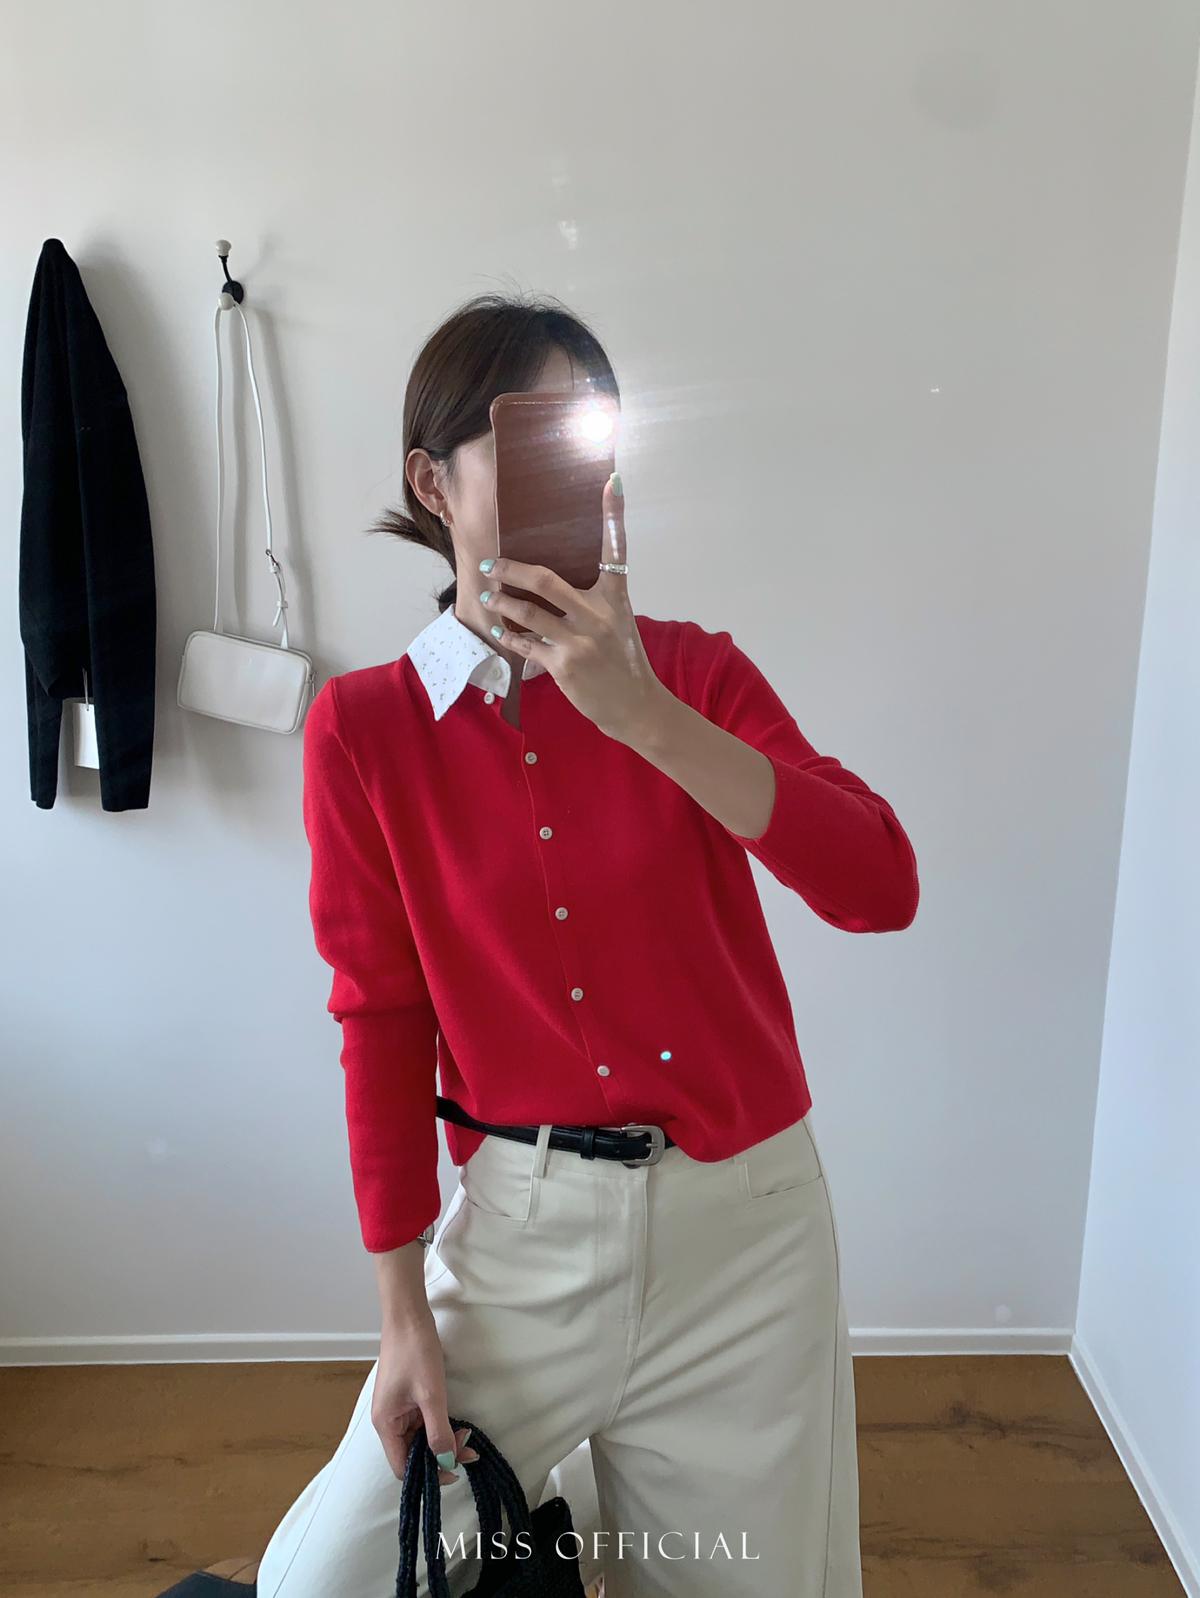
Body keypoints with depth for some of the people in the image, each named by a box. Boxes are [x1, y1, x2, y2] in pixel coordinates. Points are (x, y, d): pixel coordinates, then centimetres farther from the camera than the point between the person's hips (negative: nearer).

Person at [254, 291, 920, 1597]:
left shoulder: (694, 672, -4)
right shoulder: (363, 728, -6)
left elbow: (880, 888, -18)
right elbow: (381, 1018, -4)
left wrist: (642, 712, -29)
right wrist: (403, 1314, 0)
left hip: (742, 1215, 1)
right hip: (520, 1222, 0)